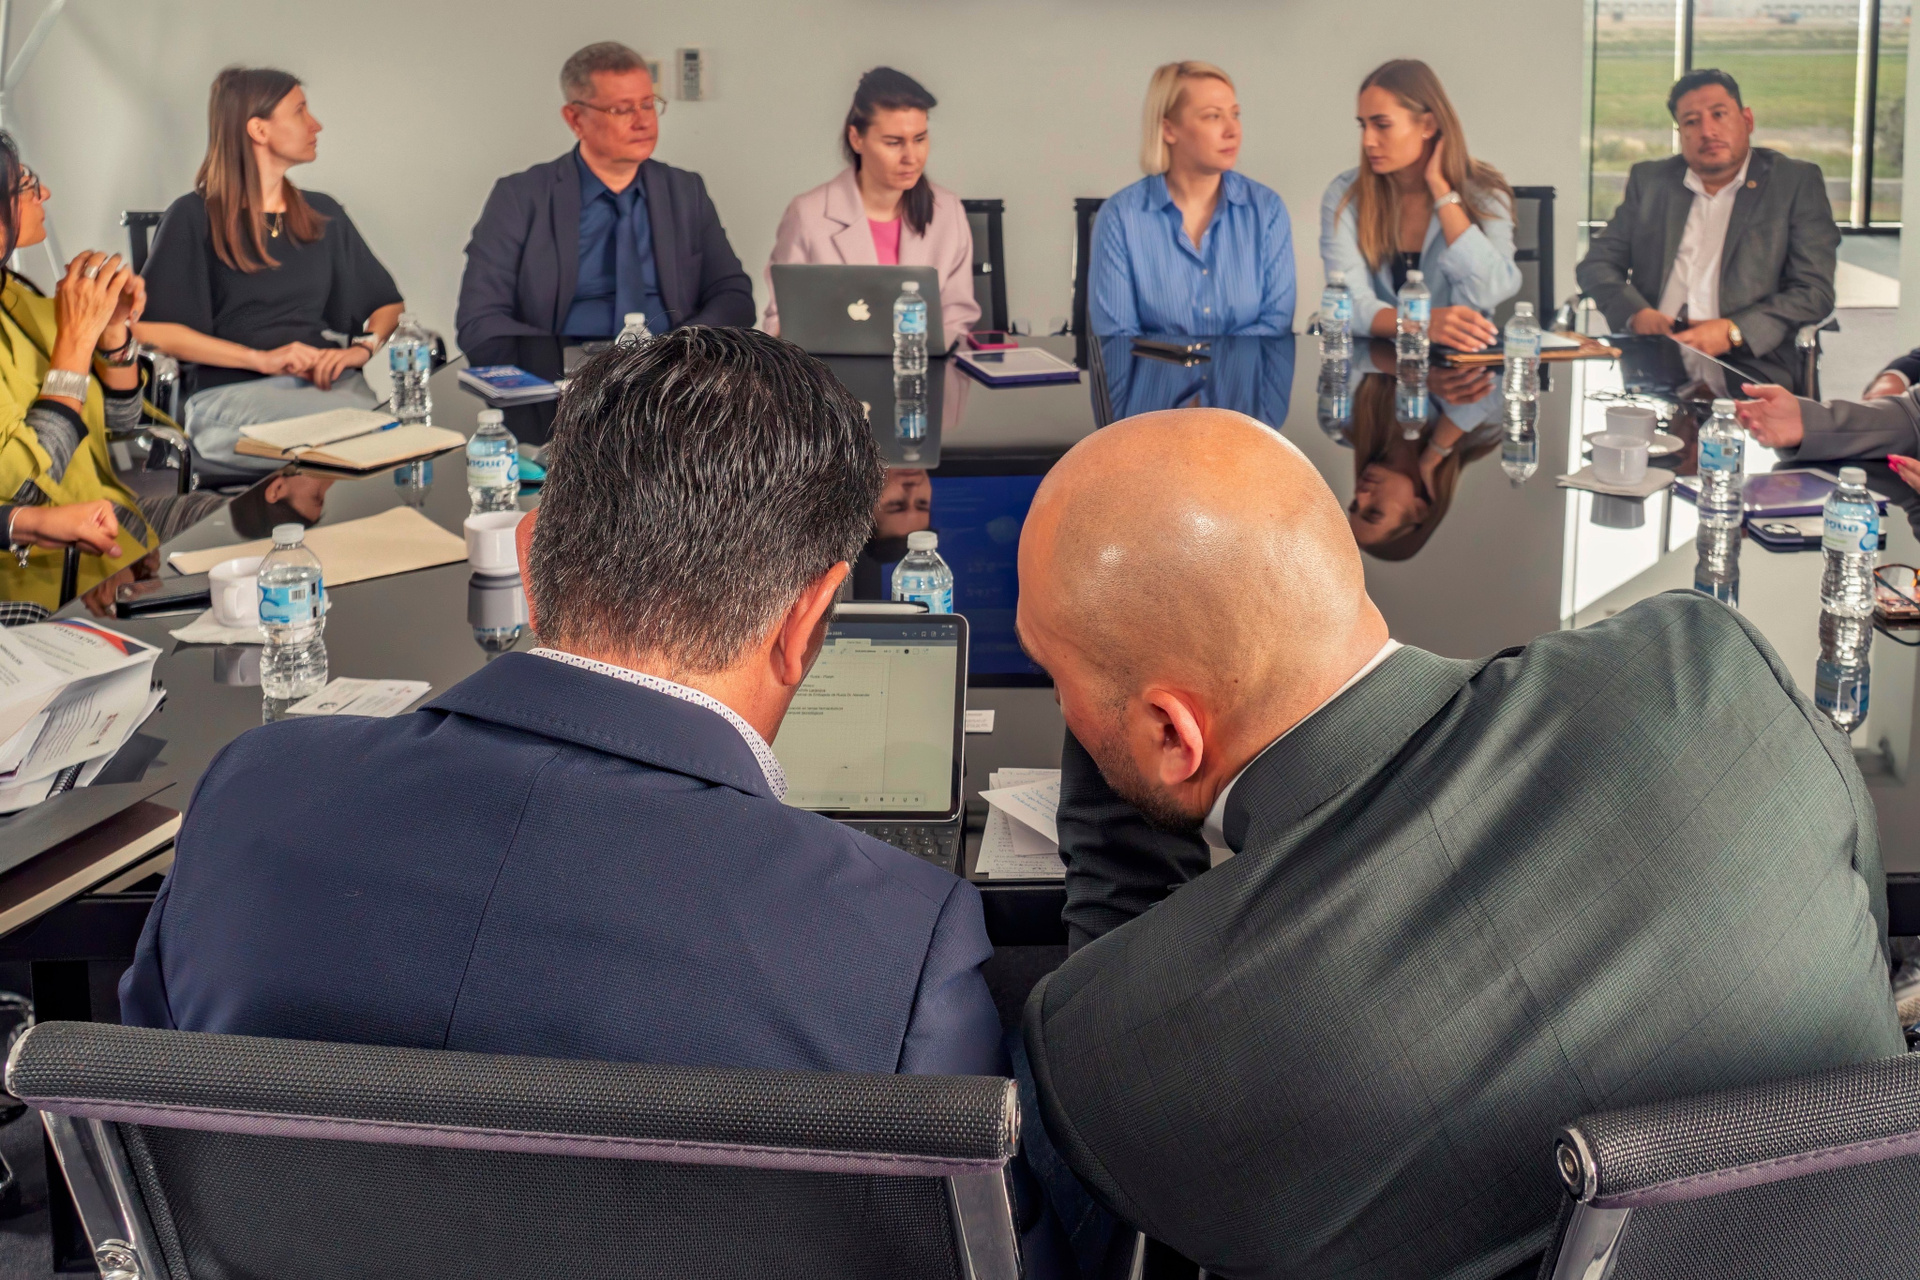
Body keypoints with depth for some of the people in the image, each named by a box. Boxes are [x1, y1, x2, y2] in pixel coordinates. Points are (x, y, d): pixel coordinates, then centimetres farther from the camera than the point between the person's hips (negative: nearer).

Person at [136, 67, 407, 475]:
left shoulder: (323, 214, 23)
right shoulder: (194, 218, 6)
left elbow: (389, 305, 25)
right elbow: (149, 329, -4)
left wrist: (364, 346, 1)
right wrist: (260, 358, -12)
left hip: (326, 381, 6)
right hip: (231, 391, -6)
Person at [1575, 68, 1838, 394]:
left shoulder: (1797, 182, 9)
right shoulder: (1650, 180, 19)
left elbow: (1815, 291, 2)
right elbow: (1596, 265, 15)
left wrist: (1732, 332, -15)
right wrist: (1637, 314, -8)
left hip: (1747, 363, -3)